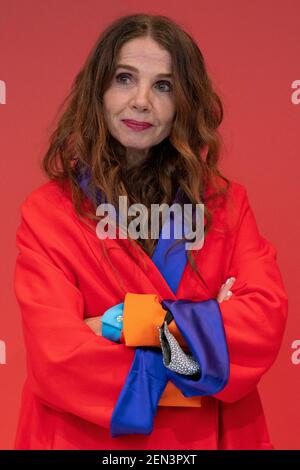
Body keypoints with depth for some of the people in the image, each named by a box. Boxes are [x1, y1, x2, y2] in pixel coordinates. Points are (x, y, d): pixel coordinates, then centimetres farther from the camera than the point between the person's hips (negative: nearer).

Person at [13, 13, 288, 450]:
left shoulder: (227, 203, -2)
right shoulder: (47, 212, -10)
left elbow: (267, 320, -13)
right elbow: (58, 358, -19)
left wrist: (133, 322, -22)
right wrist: (210, 326, -16)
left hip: (207, 438, 3)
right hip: (89, 436, -2)